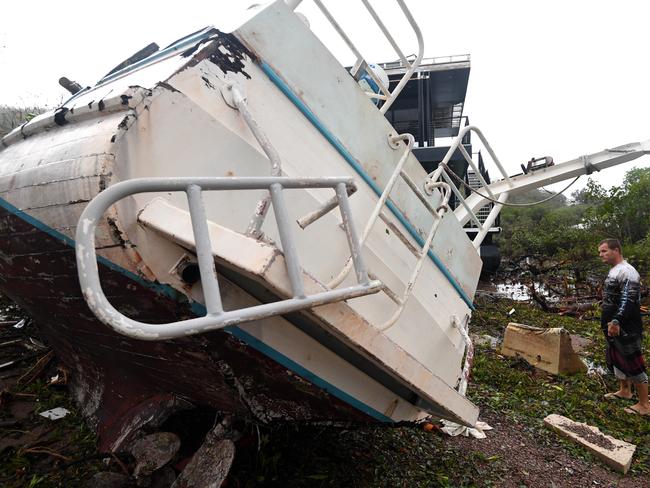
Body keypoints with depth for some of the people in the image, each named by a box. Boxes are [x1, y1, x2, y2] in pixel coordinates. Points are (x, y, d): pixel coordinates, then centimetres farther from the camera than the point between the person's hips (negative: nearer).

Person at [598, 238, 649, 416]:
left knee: (633, 364, -2)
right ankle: (625, 390, 38)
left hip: (626, 328, -10)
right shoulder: (614, 271, 12)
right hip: (614, 326, 10)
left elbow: (628, 300, -27)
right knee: (615, 359, 21)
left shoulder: (627, 271, -19)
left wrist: (616, 321, -32)